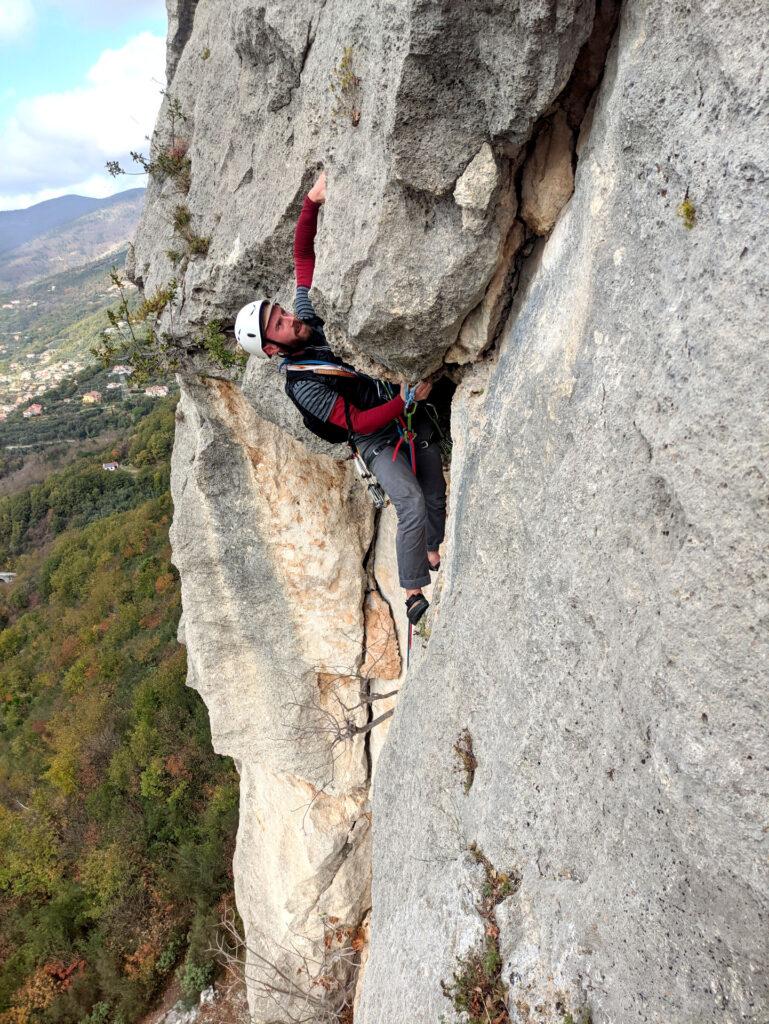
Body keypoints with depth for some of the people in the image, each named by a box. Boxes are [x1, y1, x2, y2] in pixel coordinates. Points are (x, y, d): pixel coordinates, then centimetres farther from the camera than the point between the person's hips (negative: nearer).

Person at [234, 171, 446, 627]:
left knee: (436, 496, 13)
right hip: (379, 441, -7)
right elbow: (357, 423, -24)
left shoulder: (310, 315, -6)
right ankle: (414, 597, -11)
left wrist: (313, 200, -21)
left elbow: (303, 255, -6)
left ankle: (434, 555, 40)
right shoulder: (302, 385, -23)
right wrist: (407, 399, -28)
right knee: (413, 506, -24)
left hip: (412, 417, 7)